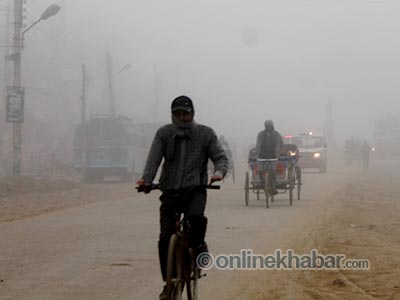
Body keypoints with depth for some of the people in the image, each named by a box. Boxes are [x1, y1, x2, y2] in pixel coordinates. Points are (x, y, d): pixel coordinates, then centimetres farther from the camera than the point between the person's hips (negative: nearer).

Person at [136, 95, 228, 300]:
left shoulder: (205, 134, 4)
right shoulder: (164, 134, 5)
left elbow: (220, 156, 0)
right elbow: (154, 158, -8)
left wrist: (219, 172, -24)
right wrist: (146, 179, -27)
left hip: (195, 190, -2)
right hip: (170, 191, 2)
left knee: (196, 216, -35)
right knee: (165, 238, -4)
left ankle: (198, 245, -3)